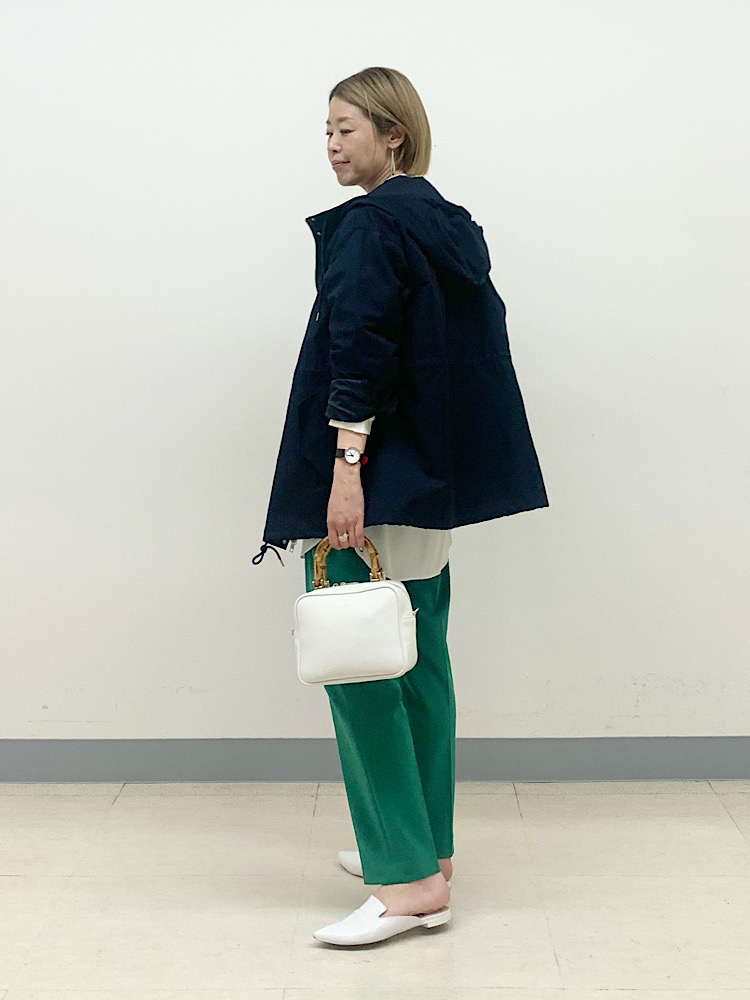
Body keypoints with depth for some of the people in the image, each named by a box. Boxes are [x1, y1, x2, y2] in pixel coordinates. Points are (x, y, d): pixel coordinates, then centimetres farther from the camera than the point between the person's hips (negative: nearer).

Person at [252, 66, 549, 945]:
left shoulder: (373, 222, -11)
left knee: (358, 664, -6)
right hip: (437, 478, 9)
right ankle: (427, 848, 21)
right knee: (419, 659, 13)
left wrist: (347, 464, -23)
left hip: (381, 477, -9)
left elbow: (361, 348, -20)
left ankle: (408, 879, -6)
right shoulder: (447, 224, 15)